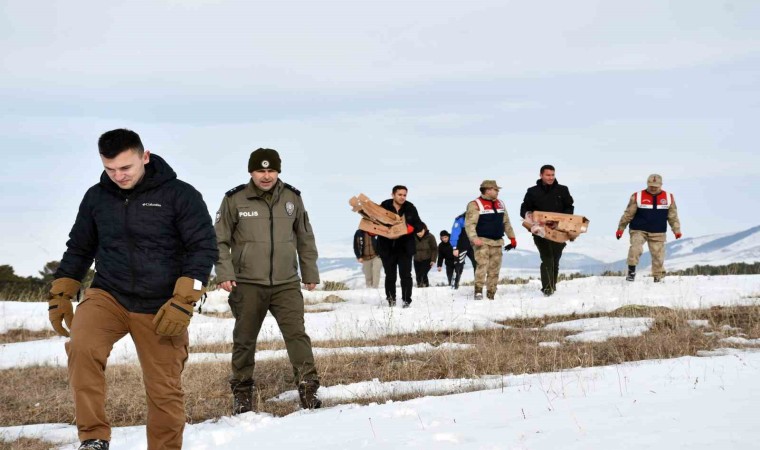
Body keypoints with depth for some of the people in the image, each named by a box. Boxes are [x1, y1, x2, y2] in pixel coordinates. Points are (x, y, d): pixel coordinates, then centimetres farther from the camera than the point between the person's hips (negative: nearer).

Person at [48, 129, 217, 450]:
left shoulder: (180, 195, -7)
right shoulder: (96, 197, 5)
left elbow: (203, 248, -9)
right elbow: (79, 249, 18)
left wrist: (183, 302, -18)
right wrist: (60, 295, 11)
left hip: (160, 310, -2)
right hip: (107, 296, 2)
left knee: (165, 390, 3)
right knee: (82, 347, -28)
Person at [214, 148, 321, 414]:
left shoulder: (292, 198, 5)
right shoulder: (235, 200, -4)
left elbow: (305, 239, 14)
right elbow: (220, 240, 1)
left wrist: (310, 273, 14)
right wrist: (224, 273, -9)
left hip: (286, 283, 1)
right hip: (248, 285, -1)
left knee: (297, 334, -10)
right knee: (244, 340, 8)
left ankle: (307, 387, -7)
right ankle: (242, 392, 21)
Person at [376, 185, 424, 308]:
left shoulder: (410, 208, -1)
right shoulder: (384, 207, -4)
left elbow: (418, 225, 0)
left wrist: (411, 228, -20)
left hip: (405, 247, 0)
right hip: (387, 247, 0)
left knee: (405, 275, -1)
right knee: (390, 275, 10)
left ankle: (406, 300, 5)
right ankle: (391, 299, 21)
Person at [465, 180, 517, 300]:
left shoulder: (500, 204, 17)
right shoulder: (475, 205, -6)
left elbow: (506, 222, 25)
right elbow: (469, 224, -13)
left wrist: (512, 237, 22)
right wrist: (474, 238, -25)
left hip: (497, 242, 7)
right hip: (482, 241, -7)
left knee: (494, 269, 6)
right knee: (482, 265, -20)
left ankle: (491, 294, 11)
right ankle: (478, 290, -22)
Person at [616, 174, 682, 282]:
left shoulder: (669, 198, 4)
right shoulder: (637, 197, -3)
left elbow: (673, 216, 11)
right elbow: (628, 214, 2)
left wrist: (676, 230, 6)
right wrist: (620, 228, 2)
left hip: (658, 233, 2)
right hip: (639, 230, -2)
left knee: (658, 255, 2)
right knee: (635, 248, -25)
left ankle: (658, 277, 19)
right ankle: (631, 271, -11)